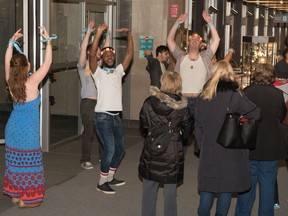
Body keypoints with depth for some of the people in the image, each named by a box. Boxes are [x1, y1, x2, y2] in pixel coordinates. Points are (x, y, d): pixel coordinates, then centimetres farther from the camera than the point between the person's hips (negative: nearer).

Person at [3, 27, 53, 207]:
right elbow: (48, 62, -12)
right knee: (29, 162, 2)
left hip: (12, 127, 7)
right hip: (28, 130, -7)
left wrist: (12, 42, 17)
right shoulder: (32, 82, -16)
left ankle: (15, 194, 26)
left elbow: (7, 62, 14)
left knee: (14, 161, 15)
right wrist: (48, 41, -6)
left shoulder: (10, 81, -2)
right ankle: (26, 199, 6)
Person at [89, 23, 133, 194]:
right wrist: (99, 33, -22)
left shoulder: (118, 71, 14)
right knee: (110, 149, -13)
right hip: (103, 116, -7)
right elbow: (92, 55, -16)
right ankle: (102, 183, 0)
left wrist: (129, 34, 1)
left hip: (116, 116, 7)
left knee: (120, 149, 14)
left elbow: (129, 54, 9)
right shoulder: (98, 72, -1)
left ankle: (110, 178, 30)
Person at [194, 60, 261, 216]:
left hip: (208, 150, 3)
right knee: (226, 189, 7)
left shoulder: (203, 96, 4)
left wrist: (201, 146, 14)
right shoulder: (235, 95, -8)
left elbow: (198, 126, 7)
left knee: (207, 188, 11)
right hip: (230, 151, -3)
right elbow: (256, 114, -9)